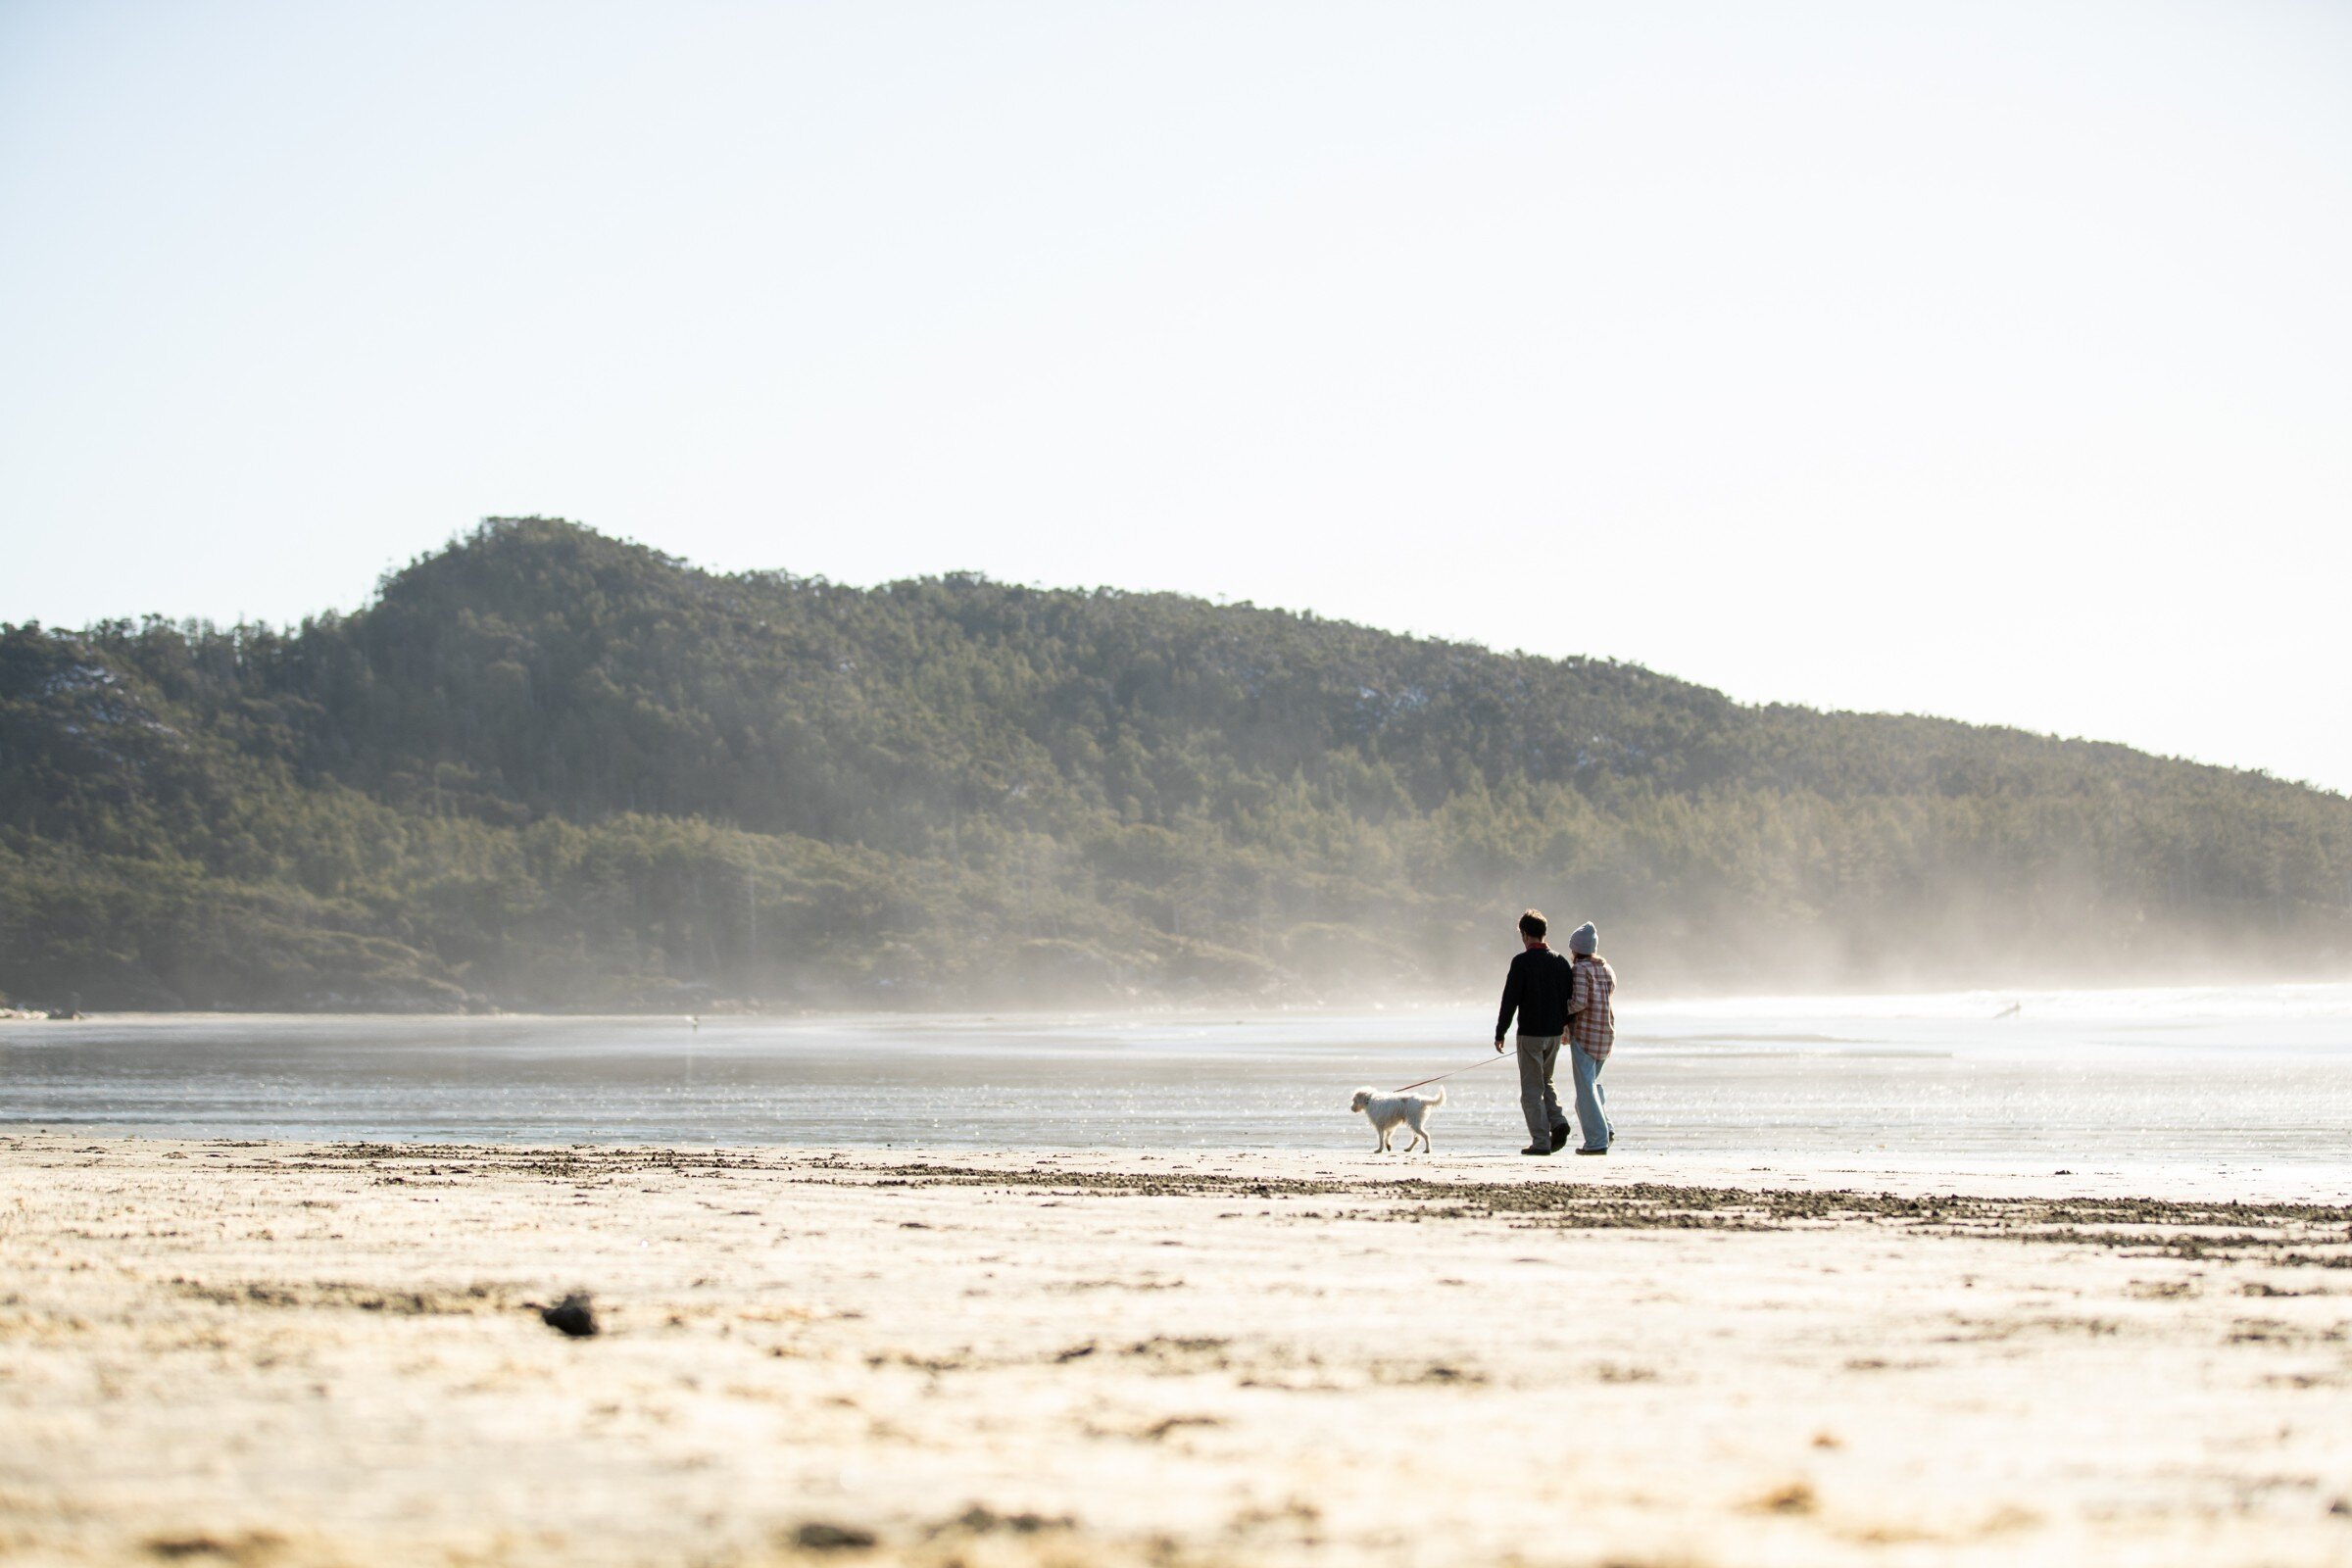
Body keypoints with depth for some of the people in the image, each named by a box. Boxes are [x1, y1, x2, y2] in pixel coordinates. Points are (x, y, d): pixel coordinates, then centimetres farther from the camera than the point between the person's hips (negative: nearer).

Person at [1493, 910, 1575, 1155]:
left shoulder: (1522, 962, -12)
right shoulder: (1560, 962, 5)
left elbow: (1510, 1000, -13)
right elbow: (1570, 996, 13)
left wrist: (1500, 1033, -6)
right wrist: (1567, 1023, 30)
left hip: (1530, 1034, -6)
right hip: (1554, 1033, 6)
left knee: (1532, 1089, 1)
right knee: (1545, 1082, 21)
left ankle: (1541, 1141, -3)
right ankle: (1558, 1121, -1)